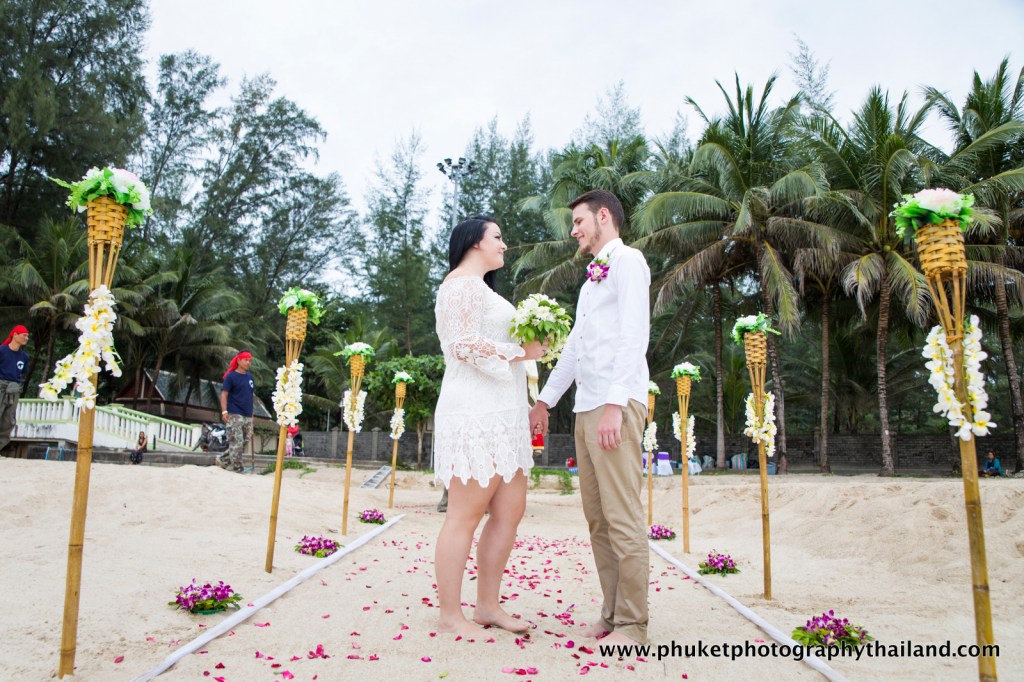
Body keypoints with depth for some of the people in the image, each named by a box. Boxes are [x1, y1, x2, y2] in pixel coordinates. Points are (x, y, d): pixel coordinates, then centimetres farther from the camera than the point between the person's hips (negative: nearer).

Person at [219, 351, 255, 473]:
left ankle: (223, 460, 21)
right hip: (234, 415, -7)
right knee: (236, 442, -9)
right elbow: (224, 394, -7)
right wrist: (224, 411, -18)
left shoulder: (250, 377, 15)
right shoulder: (231, 376, -3)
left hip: (248, 416, 7)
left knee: (245, 441, 9)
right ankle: (237, 468, -3)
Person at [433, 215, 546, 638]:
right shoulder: (463, 283, -5)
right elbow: (464, 345, -16)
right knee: (465, 515, -6)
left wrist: (525, 405, 22)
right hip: (475, 411, -10)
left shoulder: (481, 288, 27)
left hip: (500, 413, 10)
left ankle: (487, 606, 15)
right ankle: (449, 615, 2)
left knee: (510, 510, 7)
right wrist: (521, 352, -9)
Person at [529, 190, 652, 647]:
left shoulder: (627, 261, -1)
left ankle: (631, 625, 1)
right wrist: (545, 401, 27)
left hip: (616, 406, -9)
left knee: (622, 518, -6)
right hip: (585, 407, 9)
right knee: (597, 517, 8)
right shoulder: (593, 276, 25)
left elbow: (634, 334, -13)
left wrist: (614, 404, -21)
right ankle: (611, 614, 15)